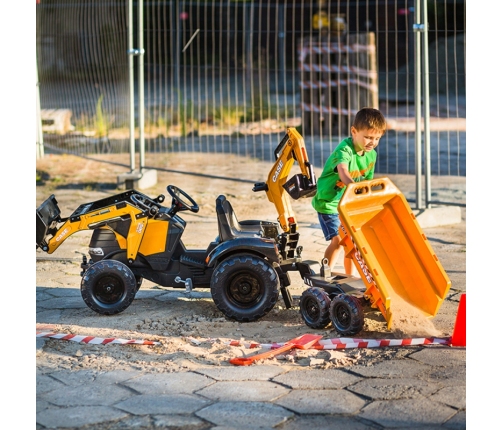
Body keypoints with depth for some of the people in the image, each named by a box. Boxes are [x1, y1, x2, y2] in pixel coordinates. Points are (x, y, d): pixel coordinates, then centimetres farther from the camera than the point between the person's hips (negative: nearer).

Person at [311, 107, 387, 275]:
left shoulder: (371, 154, -3)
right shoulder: (344, 150, -28)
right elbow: (343, 172, -49)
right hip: (328, 202, -7)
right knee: (337, 240, -16)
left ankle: (350, 277, 23)